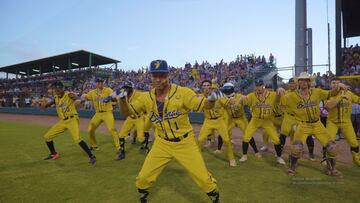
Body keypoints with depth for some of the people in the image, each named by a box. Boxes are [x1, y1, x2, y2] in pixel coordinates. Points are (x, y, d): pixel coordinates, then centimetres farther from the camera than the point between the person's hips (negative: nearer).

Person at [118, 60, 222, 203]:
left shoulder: (182, 92, -17)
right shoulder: (147, 98, -6)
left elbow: (204, 105, -17)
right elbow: (127, 111, 0)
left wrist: (212, 99, -41)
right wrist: (122, 98, -21)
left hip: (185, 143, -2)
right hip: (162, 144, 3)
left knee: (203, 178, 1)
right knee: (143, 178, 5)